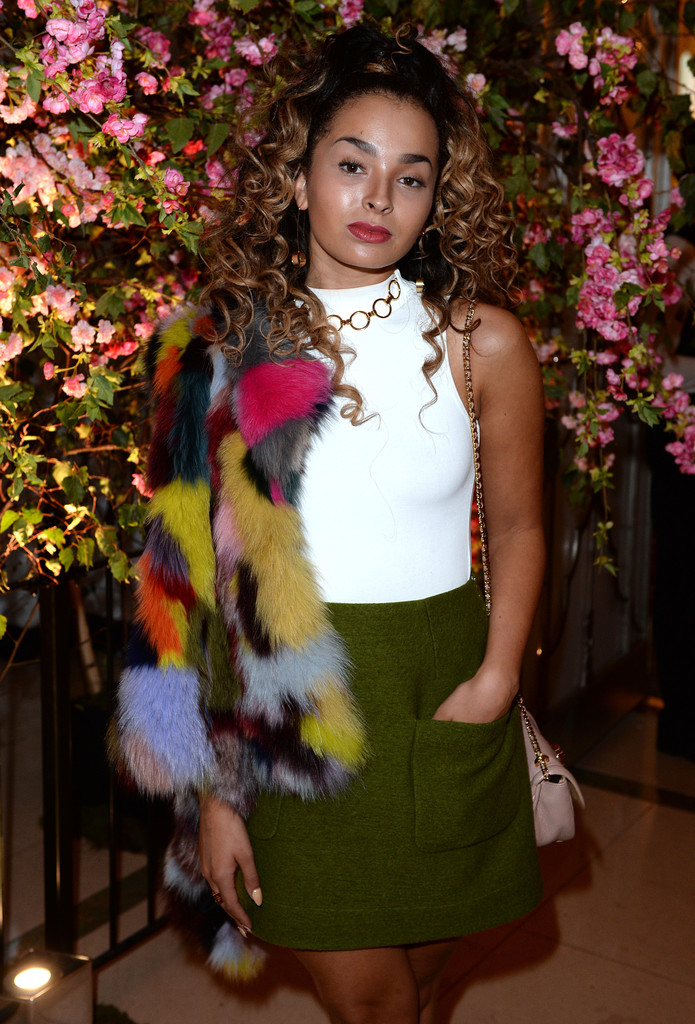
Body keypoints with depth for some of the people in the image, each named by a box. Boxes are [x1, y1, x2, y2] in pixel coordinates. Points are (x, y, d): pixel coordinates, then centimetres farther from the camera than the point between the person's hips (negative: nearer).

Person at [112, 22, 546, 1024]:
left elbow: (518, 525, 7)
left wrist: (498, 675, -8)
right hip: (291, 710, 0)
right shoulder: (223, 350, -5)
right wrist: (213, 790, -3)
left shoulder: (483, 342, -6)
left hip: (442, 697, 1)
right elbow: (194, 575, -4)